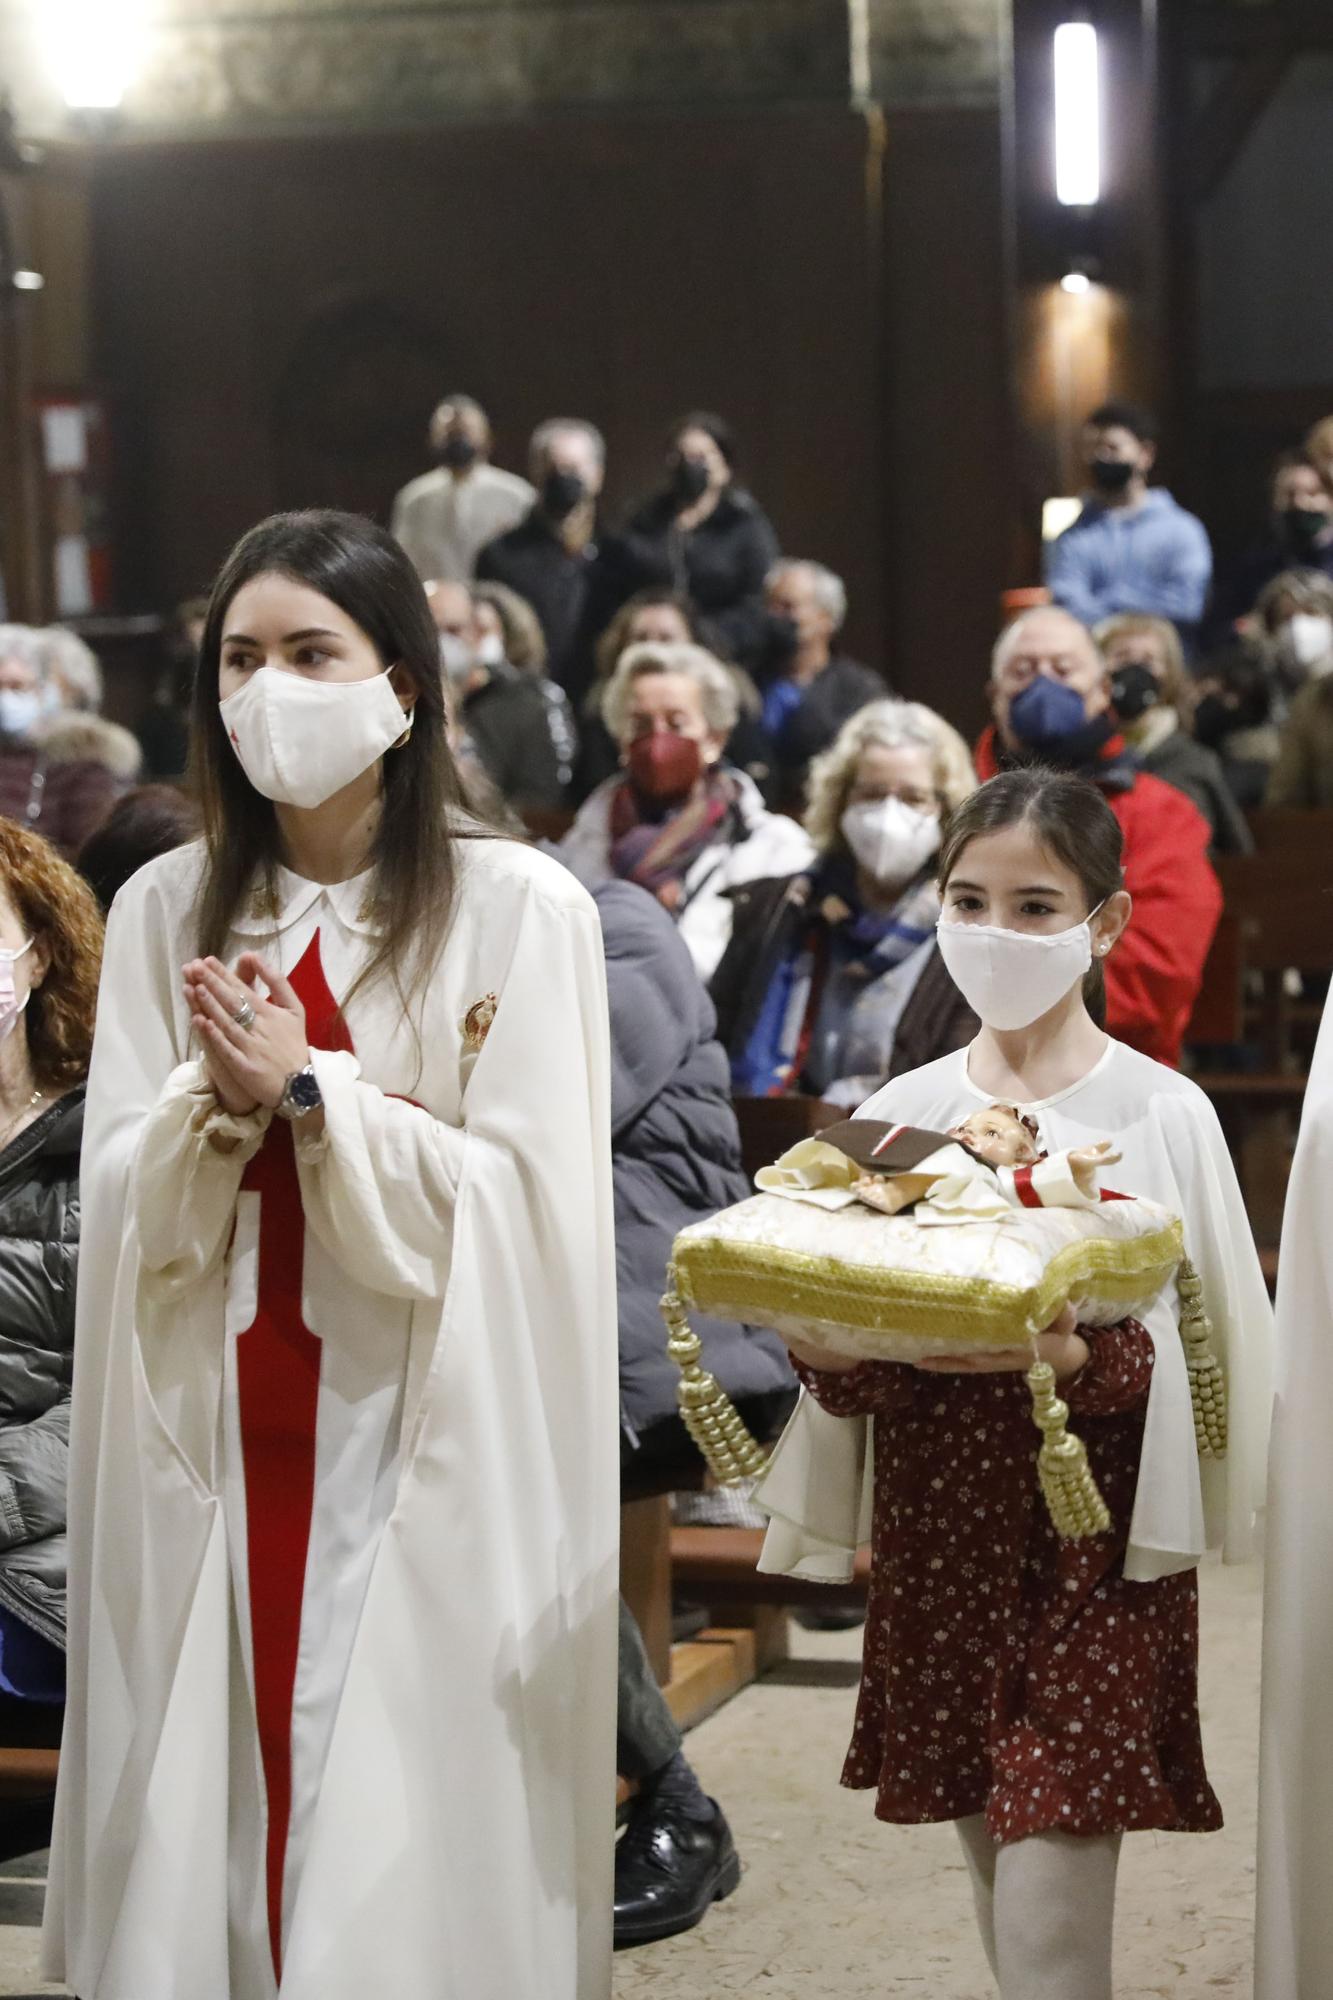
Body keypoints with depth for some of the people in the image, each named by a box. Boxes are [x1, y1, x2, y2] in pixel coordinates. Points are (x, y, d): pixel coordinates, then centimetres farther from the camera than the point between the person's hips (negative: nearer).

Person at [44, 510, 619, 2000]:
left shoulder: (520, 909, -5)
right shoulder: (167, 909, 7)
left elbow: (516, 1203, -9)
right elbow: (126, 1206, 4)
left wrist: (310, 1092, -14)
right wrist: (222, 1100, -14)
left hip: (424, 1430, -3)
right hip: (212, 1426, 3)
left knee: (404, 1817, -2)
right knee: (213, 1790, 5)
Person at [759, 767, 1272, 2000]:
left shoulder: (1159, 1114, -5)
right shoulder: (901, 1113, 6)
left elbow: (1193, 1356, -8)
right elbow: (851, 1375, 8)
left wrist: (1073, 1358, -26)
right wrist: (835, 1352, -14)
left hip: (1095, 1544, -4)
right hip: (939, 1539, 4)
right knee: (998, 1885, 12)